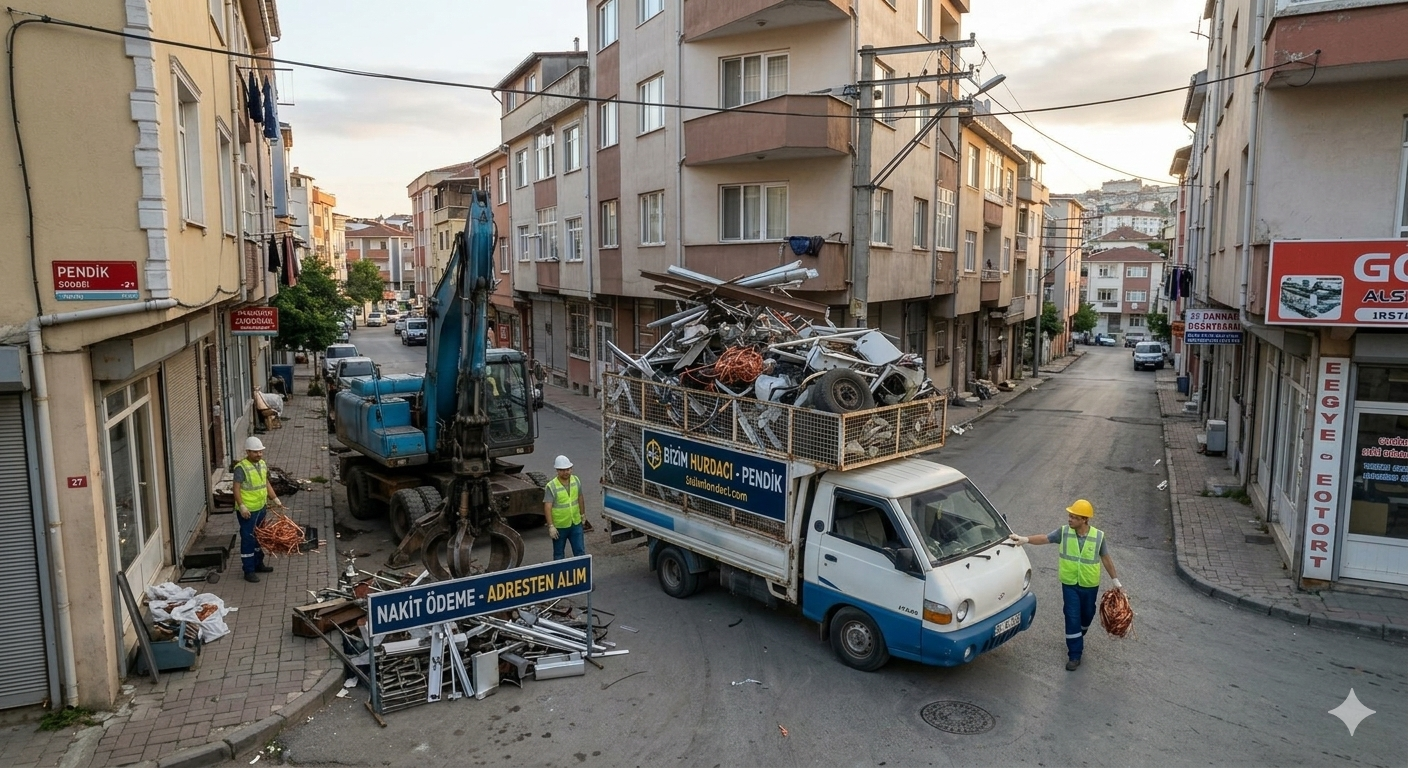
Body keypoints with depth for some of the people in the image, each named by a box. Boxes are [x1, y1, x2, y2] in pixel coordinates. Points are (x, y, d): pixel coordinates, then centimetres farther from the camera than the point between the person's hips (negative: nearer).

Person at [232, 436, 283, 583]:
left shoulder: (262, 464, 6)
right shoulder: (241, 467, -17)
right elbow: (236, 489, -19)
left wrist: (275, 499, 14)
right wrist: (241, 506, -26)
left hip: (261, 508, 8)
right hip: (247, 511, -8)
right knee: (248, 539, 0)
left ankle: (258, 564, 34)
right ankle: (249, 571, 8)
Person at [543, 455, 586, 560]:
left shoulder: (576, 480, -3)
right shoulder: (551, 486, -18)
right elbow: (547, 508, -20)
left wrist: (583, 514, 18)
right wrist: (551, 526, -24)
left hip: (576, 524, 3)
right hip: (559, 526, -3)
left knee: (580, 551, 6)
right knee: (558, 553, 14)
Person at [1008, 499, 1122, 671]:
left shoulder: (1098, 536, -12)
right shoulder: (1064, 532, -11)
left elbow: (1106, 559, -1)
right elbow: (1045, 538, -11)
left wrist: (1115, 580, 5)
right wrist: (1025, 539, -27)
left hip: (1090, 585, 1)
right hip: (1070, 584, -1)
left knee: (1087, 615, 19)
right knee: (1072, 618, -2)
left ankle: (1078, 637, 49)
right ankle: (1074, 655, 8)